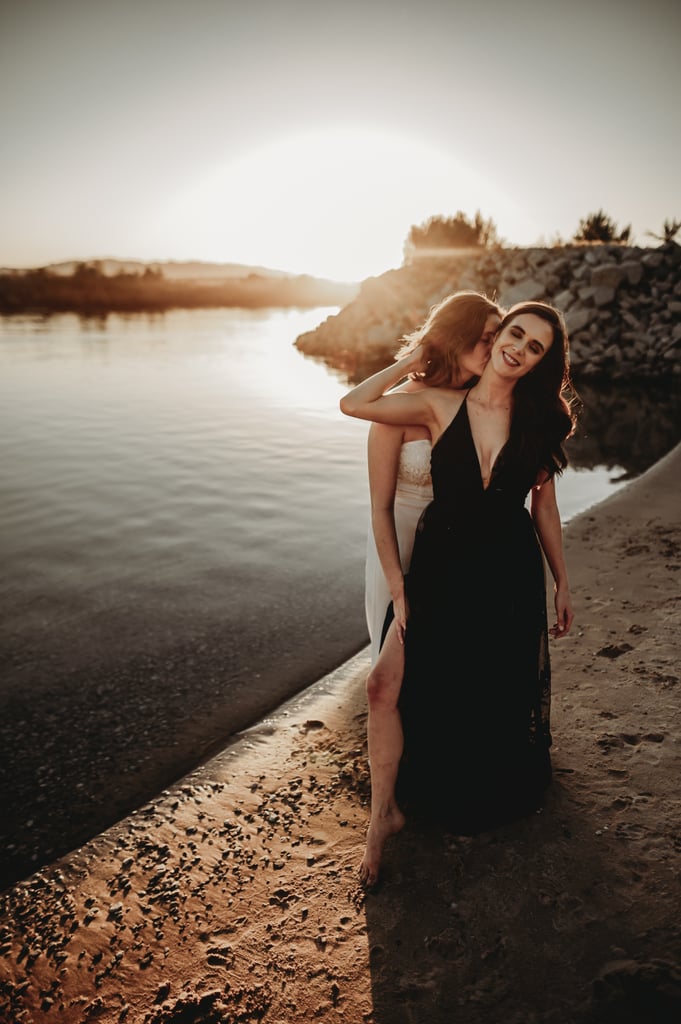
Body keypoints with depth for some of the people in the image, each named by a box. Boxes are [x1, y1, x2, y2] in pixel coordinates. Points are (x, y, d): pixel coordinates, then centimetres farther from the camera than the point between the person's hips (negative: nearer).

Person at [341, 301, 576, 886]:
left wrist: (562, 584, 7)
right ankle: (445, 798, 40)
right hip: (444, 569, -1)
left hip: (511, 574, 2)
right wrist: (414, 361, -8)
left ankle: (504, 795, 48)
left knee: (508, 694, 18)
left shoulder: (540, 422, -3)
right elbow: (353, 404, -15)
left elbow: (544, 507, 3)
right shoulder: (441, 406, -8)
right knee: (440, 693, 13)